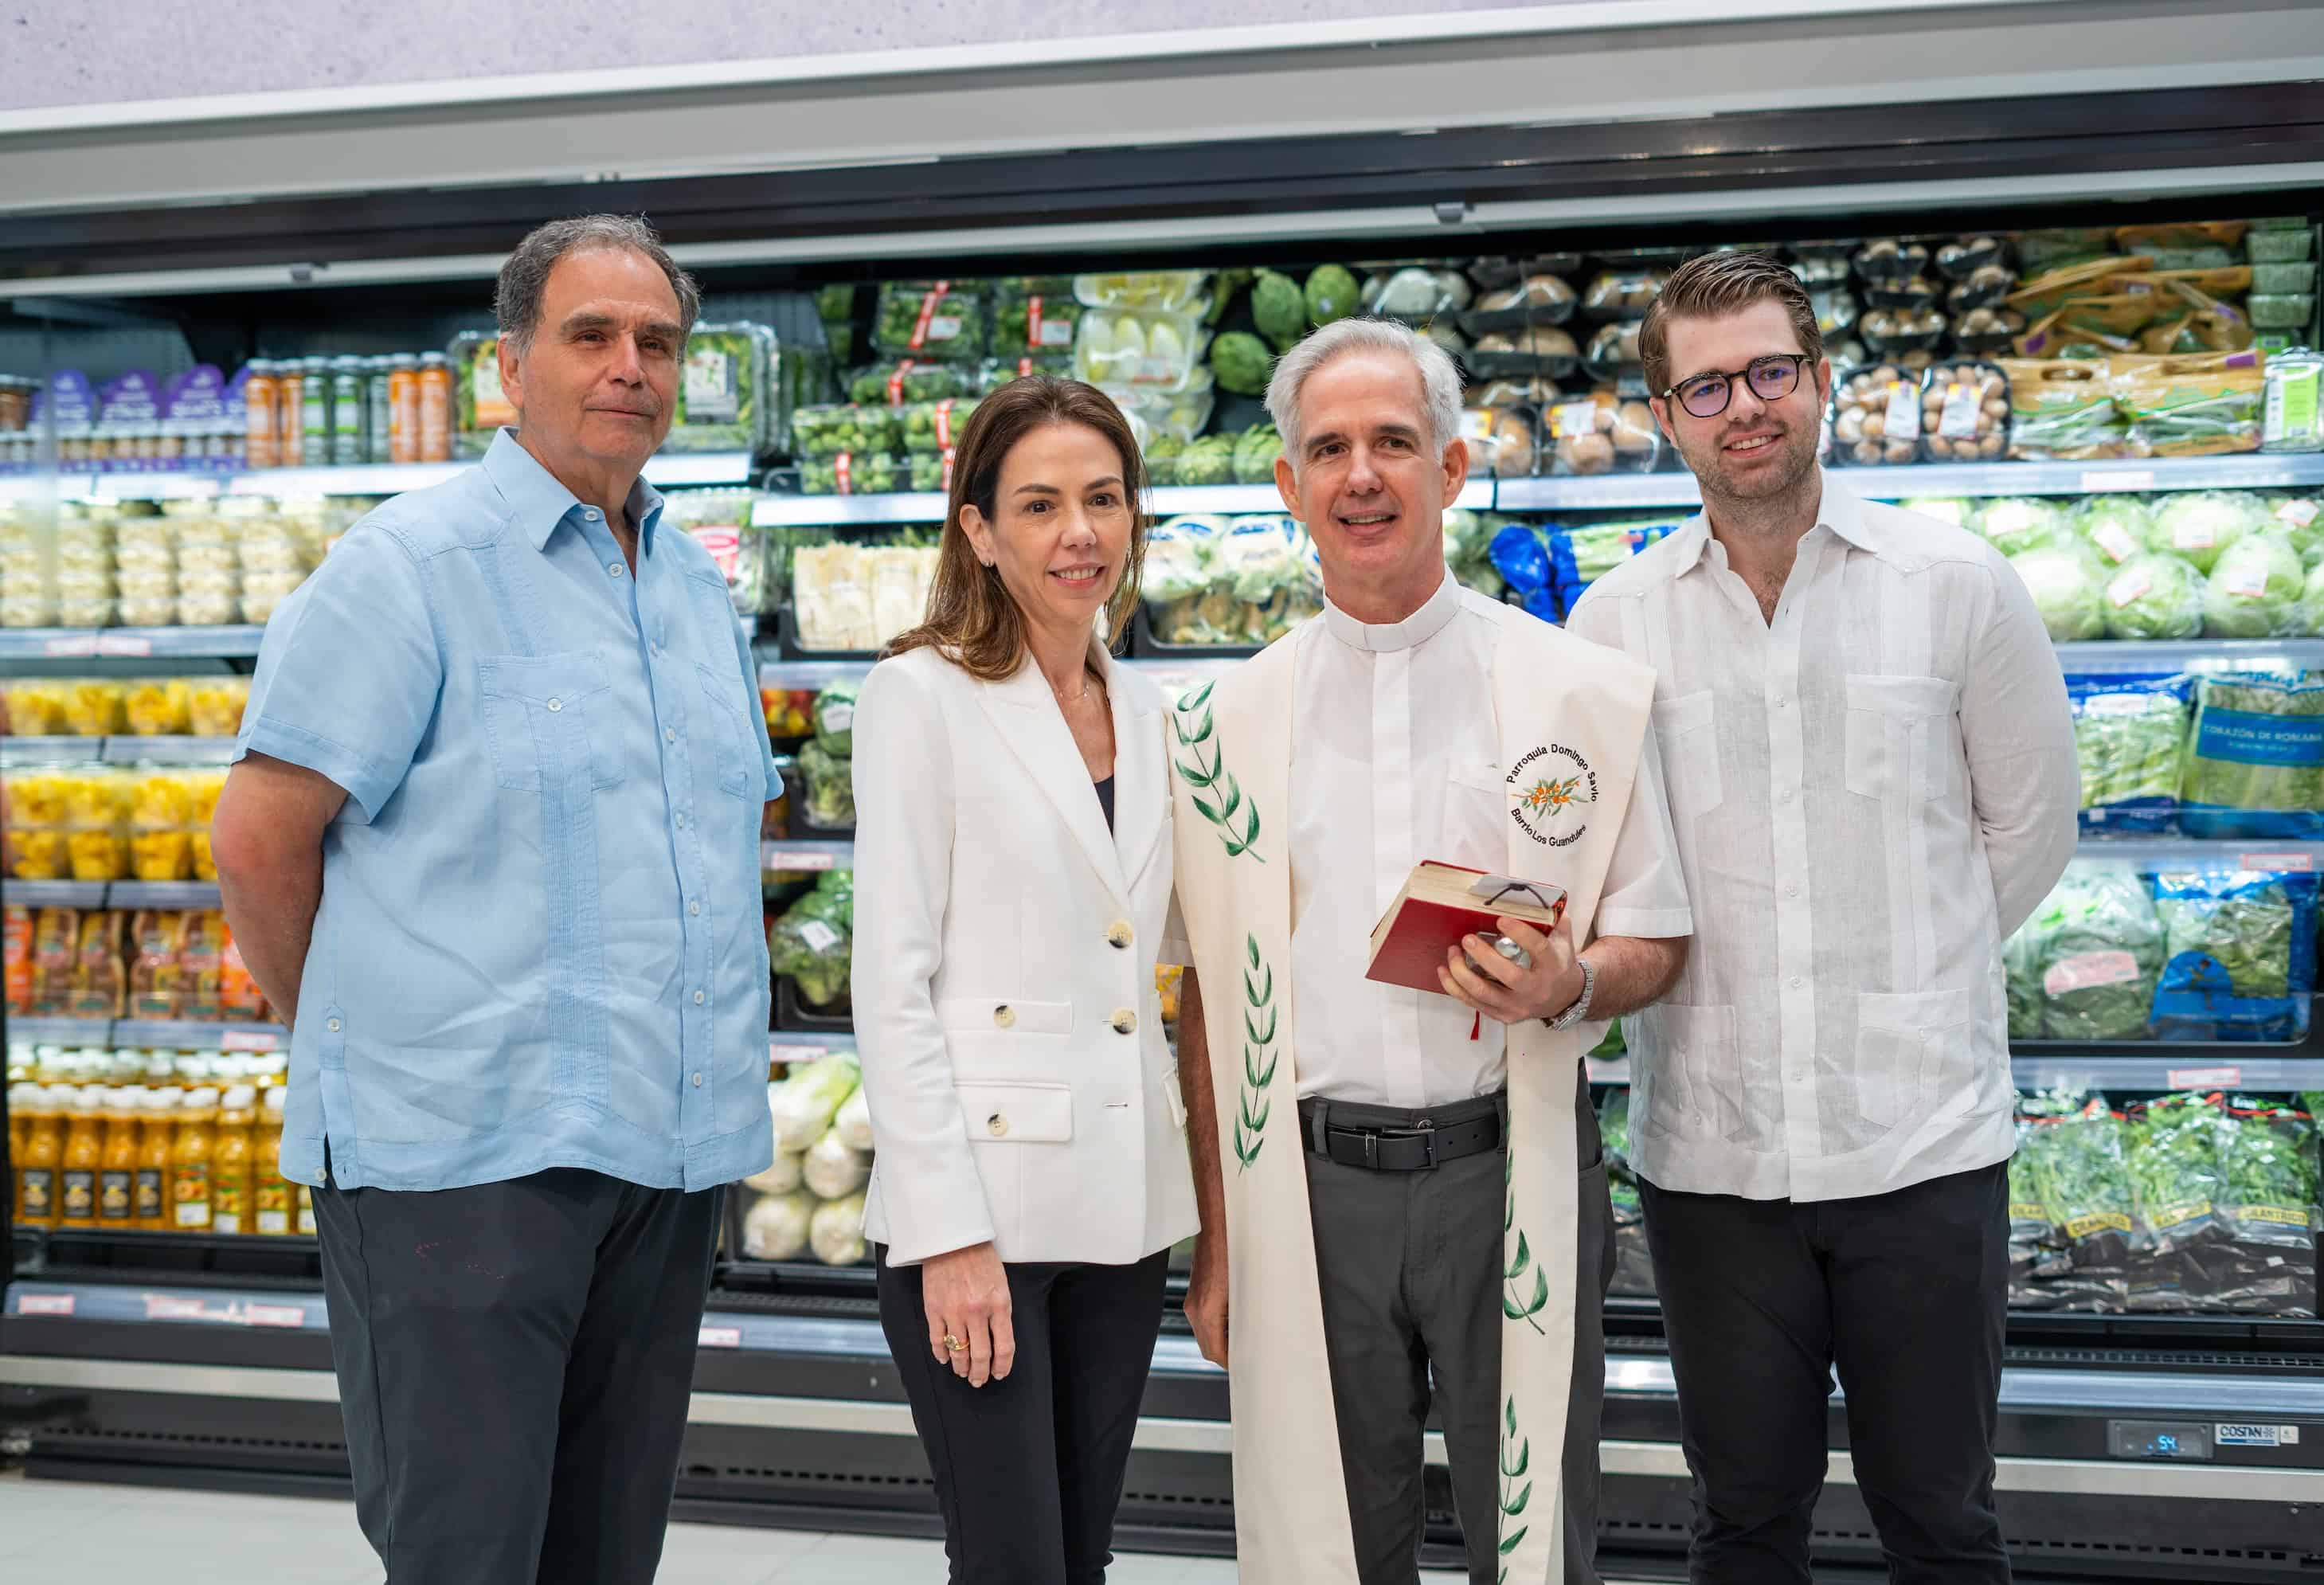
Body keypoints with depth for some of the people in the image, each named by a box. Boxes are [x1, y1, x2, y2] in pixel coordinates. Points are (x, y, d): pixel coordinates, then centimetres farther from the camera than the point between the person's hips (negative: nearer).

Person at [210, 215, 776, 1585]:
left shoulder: (700, 587, 14)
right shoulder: (412, 565, -8)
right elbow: (259, 843, -8)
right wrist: (367, 1039, 1)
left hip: (670, 1150, 7)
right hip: (463, 1157, -6)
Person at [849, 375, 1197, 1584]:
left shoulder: (1145, 713, 12)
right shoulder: (922, 695, -6)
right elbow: (892, 983, -10)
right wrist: (946, 1234, -15)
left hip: (1122, 1204, 6)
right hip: (975, 1204, -6)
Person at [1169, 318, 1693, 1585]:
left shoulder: (1583, 692, 1)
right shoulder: (1231, 719, 5)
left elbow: (1656, 942, 7)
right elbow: (1210, 994, 8)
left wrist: (1568, 987, -16)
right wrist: (1215, 1239, 5)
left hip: (1511, 1176, -1)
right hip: (1308, 1186, 1)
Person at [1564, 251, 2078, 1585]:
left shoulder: (1959, 585, -2)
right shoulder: (1615, 621, 1)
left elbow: (2031, 822, 8)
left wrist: (1909, 976, 8)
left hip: (1924, 1137, -1)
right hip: (1710, 1148, 1)